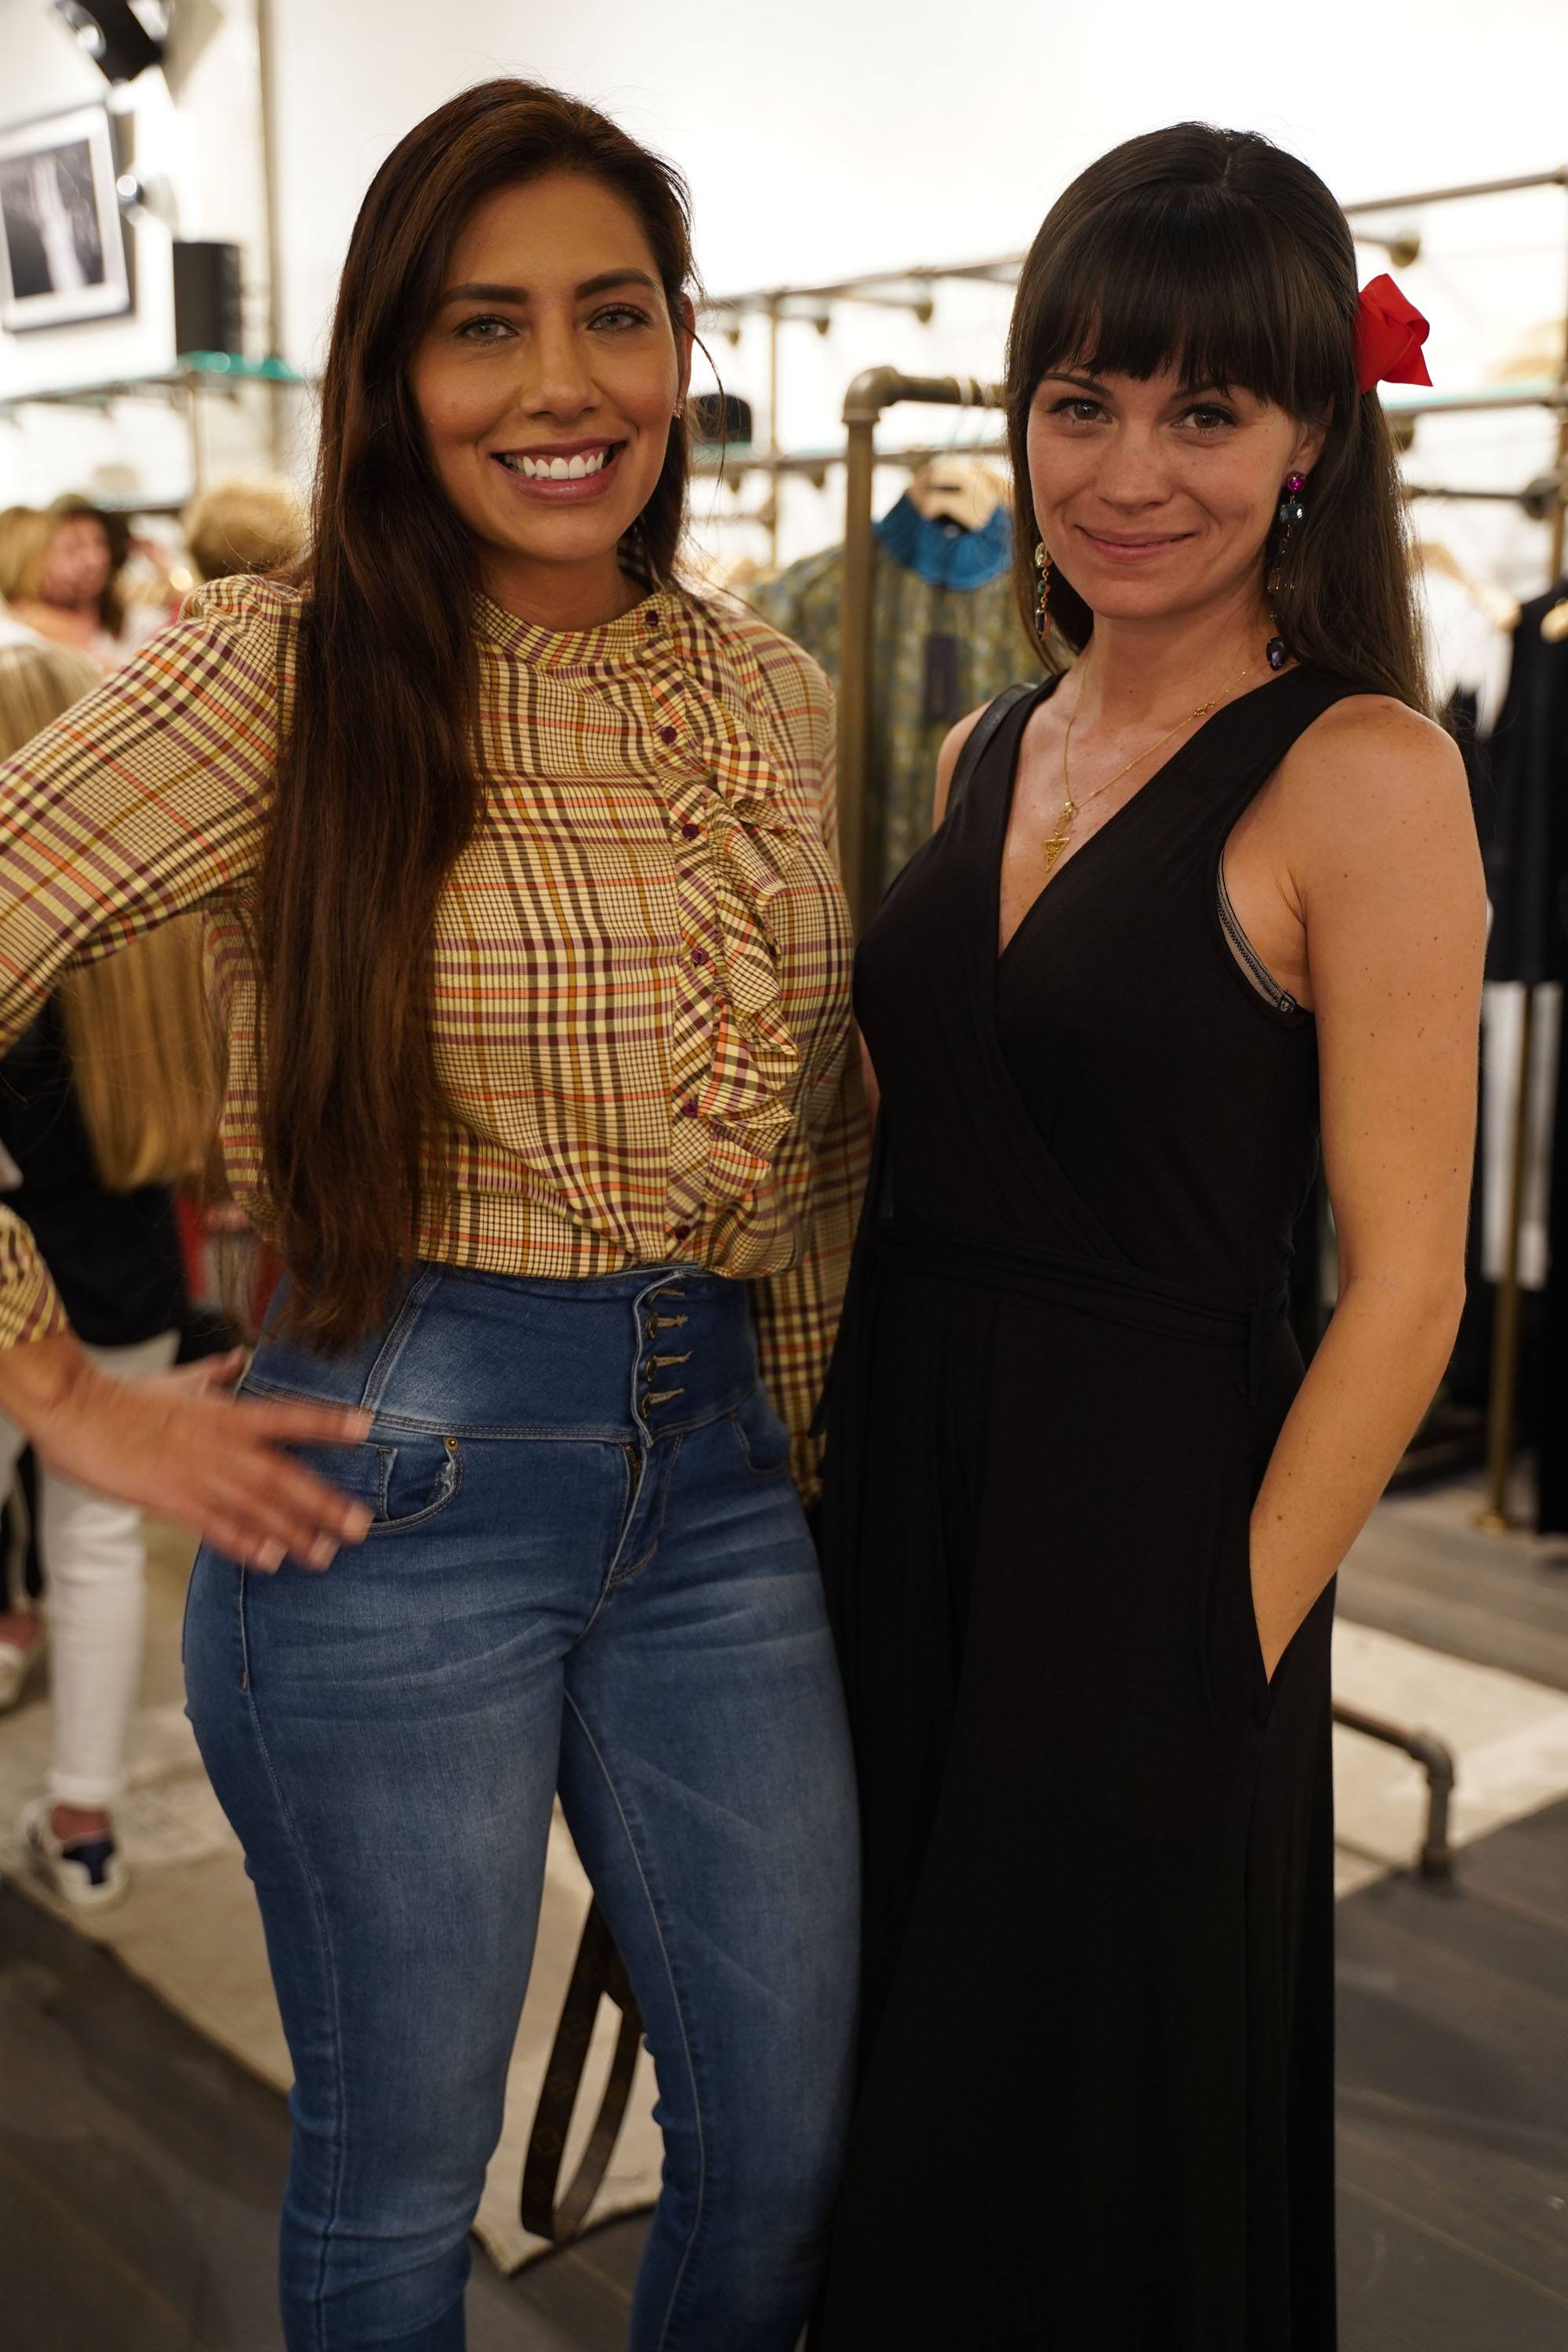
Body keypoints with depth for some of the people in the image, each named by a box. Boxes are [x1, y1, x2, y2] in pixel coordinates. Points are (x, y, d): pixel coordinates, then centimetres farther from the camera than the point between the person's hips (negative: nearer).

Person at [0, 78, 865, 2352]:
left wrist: (787, 1427, 14)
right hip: (400, 1485, -4)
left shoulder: (772, 695, 7)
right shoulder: (278, 672, -9)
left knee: (792, 2145, 16)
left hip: (717, 1477, 5)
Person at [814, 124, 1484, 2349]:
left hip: (1143, 1527, -6)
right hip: (898, 1499, 7)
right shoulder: (990, 757, 8)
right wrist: (833, 1479, 6)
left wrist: (1231, 1646, -15)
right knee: (890, 2132, 23)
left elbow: (1404, 1285, -15)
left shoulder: (1361, 773, -13)